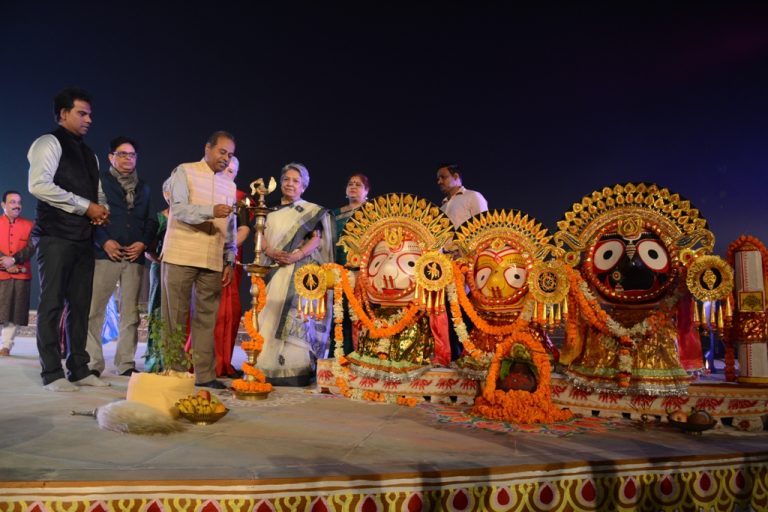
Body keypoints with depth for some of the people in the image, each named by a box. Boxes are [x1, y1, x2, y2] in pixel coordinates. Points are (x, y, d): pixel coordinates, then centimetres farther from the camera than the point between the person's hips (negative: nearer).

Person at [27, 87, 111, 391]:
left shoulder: (88, 154, 21)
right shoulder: (50, 143, -2)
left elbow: (98, 192, 26)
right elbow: (38, 185, -16)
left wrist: (102, 209, 2)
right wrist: (85, 206, -14)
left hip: (83, 238, 7)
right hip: (56, 236, -7)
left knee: (80, 305, 6)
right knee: (52, 304, -4)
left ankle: (79, 370, 12)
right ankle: (52, 374, 1)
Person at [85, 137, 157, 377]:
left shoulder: (143, 187, 20)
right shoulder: (100, 181, 8)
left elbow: (150, 219, 15)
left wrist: (143, 242, -3)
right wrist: (104, 241, -12)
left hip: (135, 256, 4)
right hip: (106, 253, -3)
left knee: (131, 312, 3)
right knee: (94, 310, -6)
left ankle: (126, 363, 8)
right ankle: (92, 363, 2)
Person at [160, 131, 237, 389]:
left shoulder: (229, 186, 17)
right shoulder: (184, 172, 3)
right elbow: (179, 208, -11)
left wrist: (229, 261, 9)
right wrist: (211, 210, -27)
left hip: (213, 261, 4)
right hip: (180, 256, -4)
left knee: (206, 319, 3)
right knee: (175, 317, 0)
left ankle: (204, 374, 8)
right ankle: (172, 371, 8)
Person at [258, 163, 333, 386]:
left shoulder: (312, 210, 8)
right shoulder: (272, 213, 21)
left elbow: (316, 240, -2)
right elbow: (263, 240, 12)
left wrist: (295, 255, -18)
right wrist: (271, 252, -10)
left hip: (300, 271, -4)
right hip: (274, 271, 5)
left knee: (296, 315, -12)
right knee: (271, 316, -1)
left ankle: (296, 370, -11)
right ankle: (269, 369, 3)